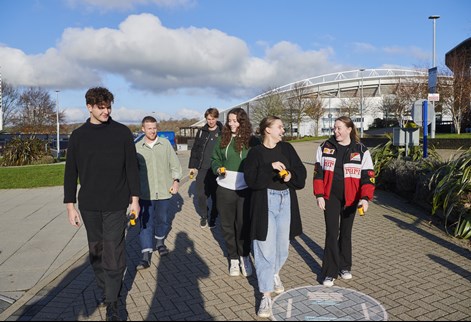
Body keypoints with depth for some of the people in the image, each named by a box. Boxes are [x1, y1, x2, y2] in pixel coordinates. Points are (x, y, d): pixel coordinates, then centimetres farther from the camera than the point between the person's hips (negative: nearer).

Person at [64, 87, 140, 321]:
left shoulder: (122, 132, -2)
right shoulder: (78, 136, 2)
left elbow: (132, 167, 1)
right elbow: (70, 172, 5)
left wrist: (135, 198, 0)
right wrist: (70, 205, 2)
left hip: (116, 204, -2)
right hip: (89, 205, 2)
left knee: (113, 253, -1)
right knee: (96, 251, 12)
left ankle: (112, 303, 13)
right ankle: (106, 288, 31)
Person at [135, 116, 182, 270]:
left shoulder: (165, 143, 2)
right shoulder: (137, 147, 0)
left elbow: (175, 164, 5)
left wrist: (175, 182, -1)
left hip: (164, 191, 1)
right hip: (145, 193, -1)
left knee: (163, 220, 11)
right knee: (145, 224, 1)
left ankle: (160, 242, 39)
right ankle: (146, 257, 7)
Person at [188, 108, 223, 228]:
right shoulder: (201, 132, 7)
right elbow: (195, 150, 10)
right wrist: (192, 166, 8)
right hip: (203, 169, 2)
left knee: (215, 195, 7)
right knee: (201, 195, 4)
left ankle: (213, 218, 24)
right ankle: (203, 216, 24)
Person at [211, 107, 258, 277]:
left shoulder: (251, 141, -2)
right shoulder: (222, 139, 6)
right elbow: (215, 159, 14)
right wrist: (218, 168, -6)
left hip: (245, 189, -2)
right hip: (225, 188, 3)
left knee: (244, 225, 7)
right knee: (227, 225, 11)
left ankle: (244, 256, 29)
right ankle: (233, 258, 28)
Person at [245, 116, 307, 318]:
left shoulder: (287, 148, 7)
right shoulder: (255, 152, -5)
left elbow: (301, 171, 7)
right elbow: (250, 179, -15)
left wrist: (291, 176, -13)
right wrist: (270, 168, -23)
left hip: (286, 201, 4)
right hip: (265, 202, -4)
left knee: (282, 245, 15)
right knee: (266, 248, -4)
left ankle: (275, 274, 45)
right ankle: (266, 296, 7)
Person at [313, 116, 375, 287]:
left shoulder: (361, 151, -4)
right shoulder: (325, 147, 0)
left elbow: (368, 176, -8)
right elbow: (318, 172, 2)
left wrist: (365, 198, -21)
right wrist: (319, 195, -4)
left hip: (350, 199, 1)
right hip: (330, 196, 0)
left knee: (346, 233, 14)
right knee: (332, 233, -3)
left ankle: (344, 266, 31)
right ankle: (330, 273, 6)